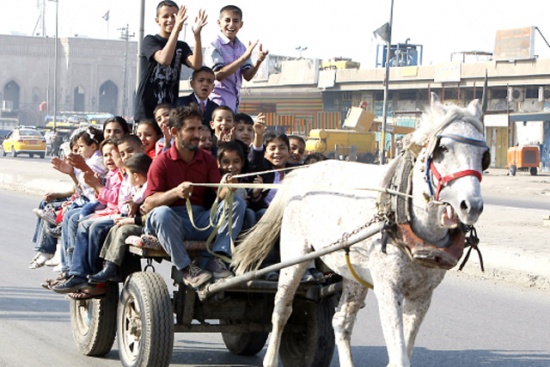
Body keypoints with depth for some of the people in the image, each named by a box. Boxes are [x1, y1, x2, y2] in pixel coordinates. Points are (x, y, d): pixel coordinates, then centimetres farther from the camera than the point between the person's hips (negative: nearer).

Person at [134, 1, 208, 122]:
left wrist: (197, 34, -21)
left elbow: (196, 65, -9)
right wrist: (176, 28, -27)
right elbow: (164, 59, -21)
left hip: (170, 109, 4)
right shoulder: (150, 41, -1)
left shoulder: (182, 46, 11)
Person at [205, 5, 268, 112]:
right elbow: (219, 75, -20)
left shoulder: (241, 47, 8)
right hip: (218, 101, -6)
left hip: (234, 101, 6)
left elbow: (247, 76, 4)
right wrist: (244, 57, -24)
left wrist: (258, 62, -17)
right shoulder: (214, 46, -10)